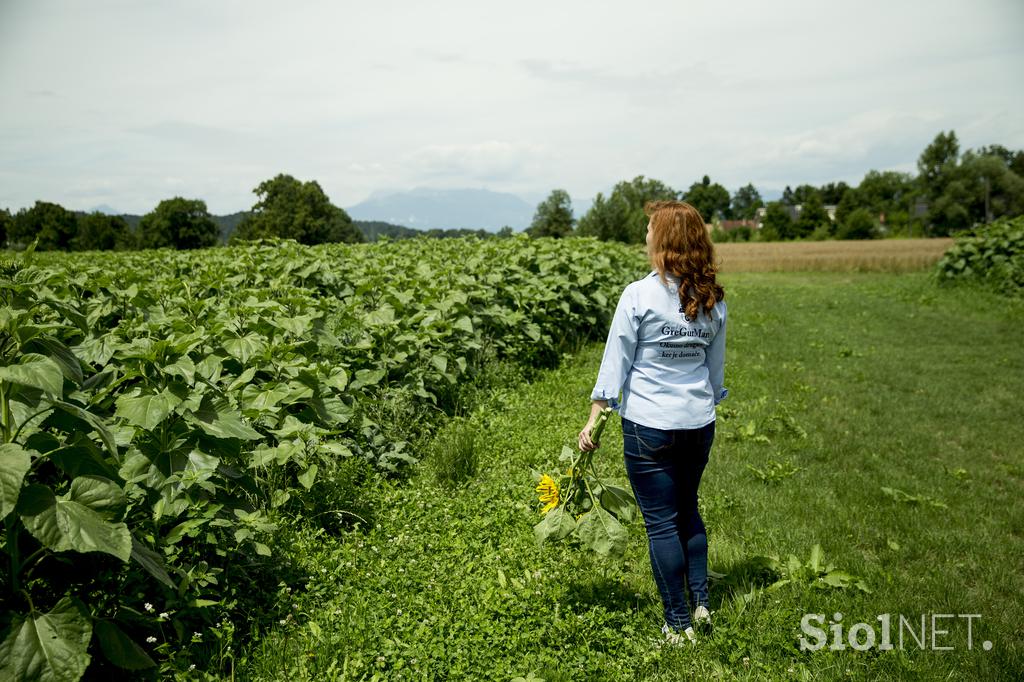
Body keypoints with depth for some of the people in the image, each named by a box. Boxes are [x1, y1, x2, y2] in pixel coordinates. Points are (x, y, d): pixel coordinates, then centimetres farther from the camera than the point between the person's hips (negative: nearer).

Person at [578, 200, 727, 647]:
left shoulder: (638, 296, -13)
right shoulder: (713, 300, 3)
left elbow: (615, 363, -10)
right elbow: (716, 368, 13)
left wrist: (593, 420, -3)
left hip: (649, 426, -5)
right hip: (699, 424, 6)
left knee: (661, 523, 6)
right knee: (687, 510, 24)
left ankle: (679, 625, 17)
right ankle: (701, 603, 26)